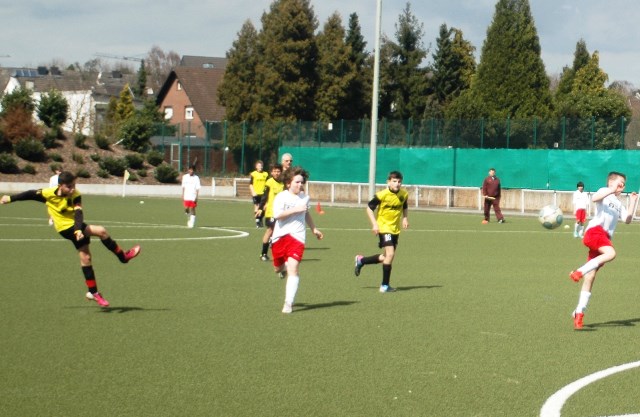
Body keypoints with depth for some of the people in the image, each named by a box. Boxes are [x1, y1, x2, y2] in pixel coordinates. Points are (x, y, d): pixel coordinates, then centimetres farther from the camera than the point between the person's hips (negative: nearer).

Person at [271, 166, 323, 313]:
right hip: (280, 236, -1)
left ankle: (288, 303, -17)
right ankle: (283, 266, 56)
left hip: (297, 236, 1)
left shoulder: (305, 197, 9)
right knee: (279, 268, 15)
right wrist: (296, 209, -24)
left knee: (293, 268, -16)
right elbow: (277, 214, -22)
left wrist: (314, 229, 37)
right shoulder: (281, 197, -6)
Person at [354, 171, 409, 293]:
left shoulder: (404, 194, -2)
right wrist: (374, 224, -17)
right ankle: (385, 285, -11)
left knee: (386, 257, 13)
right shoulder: (382, 195, -17)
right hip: (384, 227, -7)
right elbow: (369, 208, -8)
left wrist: (405, 218, -1)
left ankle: (361, 260, 36)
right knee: (390, 253, -19)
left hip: (395, 230, 7)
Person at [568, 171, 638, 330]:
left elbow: (627, 219, 20)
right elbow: (594, 198, -14)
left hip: (605, 237, 7)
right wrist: (611, 191, -21)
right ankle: (579, 272, -32)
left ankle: (579, 312, 2)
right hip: (595, 230, -7)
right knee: (611, 253, -35)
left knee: (590, 277, 3)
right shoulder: (604, 192, 8)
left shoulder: (619, 204, 30)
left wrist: (632, 203, 12)